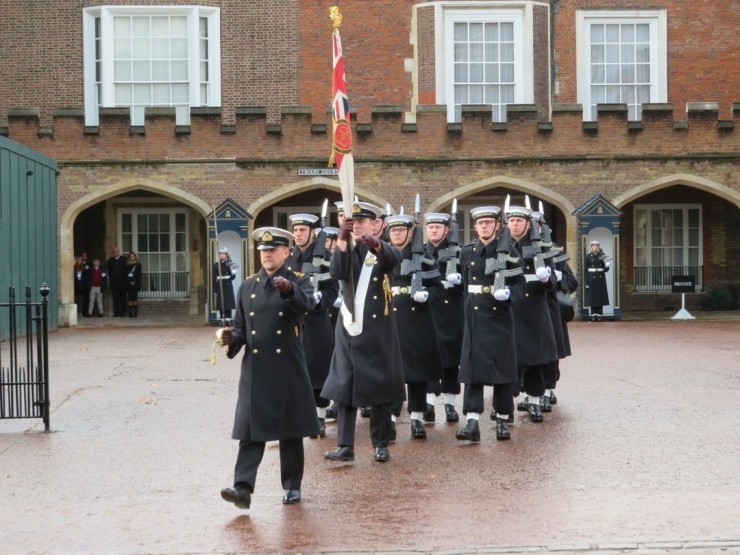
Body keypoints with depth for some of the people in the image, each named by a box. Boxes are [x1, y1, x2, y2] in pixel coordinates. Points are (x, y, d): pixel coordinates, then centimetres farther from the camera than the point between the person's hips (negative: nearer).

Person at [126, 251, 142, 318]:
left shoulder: (138, 265, 7)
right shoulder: (127, 266, 13)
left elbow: (139, 274, 0)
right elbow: (126, 275, 8)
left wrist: (134, 281, -11)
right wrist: (130, 281, -6)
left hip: (136, 284, -2)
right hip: (129, 284, 2)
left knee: (135, 298, -6)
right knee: (130, 299, -3)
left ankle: (135, 313, -6)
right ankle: (130, 313, -3)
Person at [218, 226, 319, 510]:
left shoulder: (299, 281, 1)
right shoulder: (248, 286, 11)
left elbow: (307, 304, -21)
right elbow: (241, 326, 14)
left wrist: (289, 289, -41)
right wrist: (232, 338, -8)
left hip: (288, 369, -2)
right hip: (255, 369, 2)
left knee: (291, 430, 7)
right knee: (251, 428, -5)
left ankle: (292, 486, 19)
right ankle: (243, 487, -11)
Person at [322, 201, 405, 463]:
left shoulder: (383, 251, 2)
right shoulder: (346, 251, 9)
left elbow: (395, 258, -24)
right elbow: (336, 272, -13)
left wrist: (375, 244, -46)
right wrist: (342, 239, -26)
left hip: (377, 329, -2)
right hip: (349, 328, 2)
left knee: (380, 385, 3)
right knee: (344, 385, -2)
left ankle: (381, 444, 12)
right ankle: (345, 445, 0)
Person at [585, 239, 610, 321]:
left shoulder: (602, 256, 4)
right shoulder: (588, 256, 1)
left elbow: (606, 269, 3)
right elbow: (586, 270, 1)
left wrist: (606, 264, -20)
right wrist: (586, 282, -4)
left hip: (600, 280, 1)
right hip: (592, 280, -1)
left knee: (600, 297, 1)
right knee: (592, 298, 0)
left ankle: (599, 315, 6)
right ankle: (593, 315, 5)